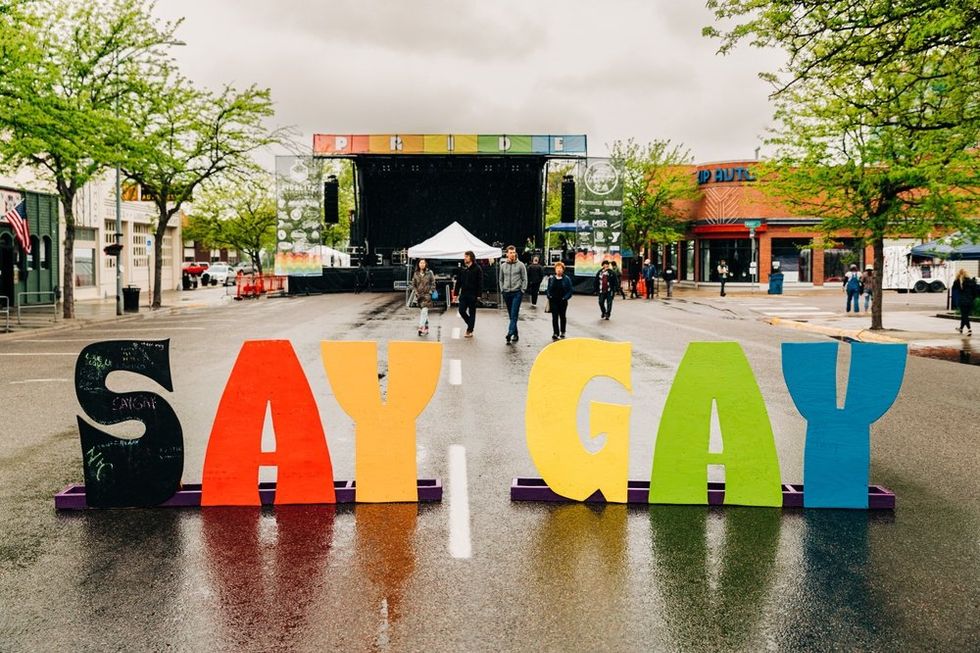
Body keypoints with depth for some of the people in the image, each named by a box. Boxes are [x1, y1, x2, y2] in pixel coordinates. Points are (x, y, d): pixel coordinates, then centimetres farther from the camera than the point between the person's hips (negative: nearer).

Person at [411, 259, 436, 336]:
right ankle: (426, 329, 18)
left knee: (424, 310, -18)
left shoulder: (429, 273, -1)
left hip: (427, 295, -4)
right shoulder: (416, 274, 6)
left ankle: (421, 327, -23)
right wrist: (416, 292, 0)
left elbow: (433, 283, 2)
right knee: (422, 312, 9)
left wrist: (431, 292, -7)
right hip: (419, 295, 4)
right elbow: (413, 284, 12)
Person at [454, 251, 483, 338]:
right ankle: (470, 324, 23)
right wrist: (456, 293, 5)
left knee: (472, 312, 3)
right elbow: (458, 281, 10)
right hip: (463, 294, 4)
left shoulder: (477, 269, -5)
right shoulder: (462, 268, 9)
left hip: (472, 295, -4)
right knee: (461, 311, 1)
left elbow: (480, 282, -8)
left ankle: (470, 330, 9)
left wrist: (479, 294, -14)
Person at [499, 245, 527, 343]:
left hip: (517, 293, -4)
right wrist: (502, 290, 7)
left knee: (514, 315, -12)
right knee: (511, 315, 8)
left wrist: (522, 290, -6)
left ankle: (510, 333, -22)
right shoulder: (503, 266, 9)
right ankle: (515, 334, 14)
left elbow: (524, 279, 1)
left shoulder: (520, 265, 0)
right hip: (506, 293, 4)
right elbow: (501, 279, 17)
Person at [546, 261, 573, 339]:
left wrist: (565, 298, -17)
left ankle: (562, 332, 29)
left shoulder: (566, 279, -5)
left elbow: (570, 291, -4)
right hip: (553, 301, 1)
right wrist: (548, 295, -8)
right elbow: (548, 289, 9)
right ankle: (556, 333, -1)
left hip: (562, 301, -1)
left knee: (562, 316, 14)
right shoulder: (551, 279, 2)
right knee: (554, 317, -3)